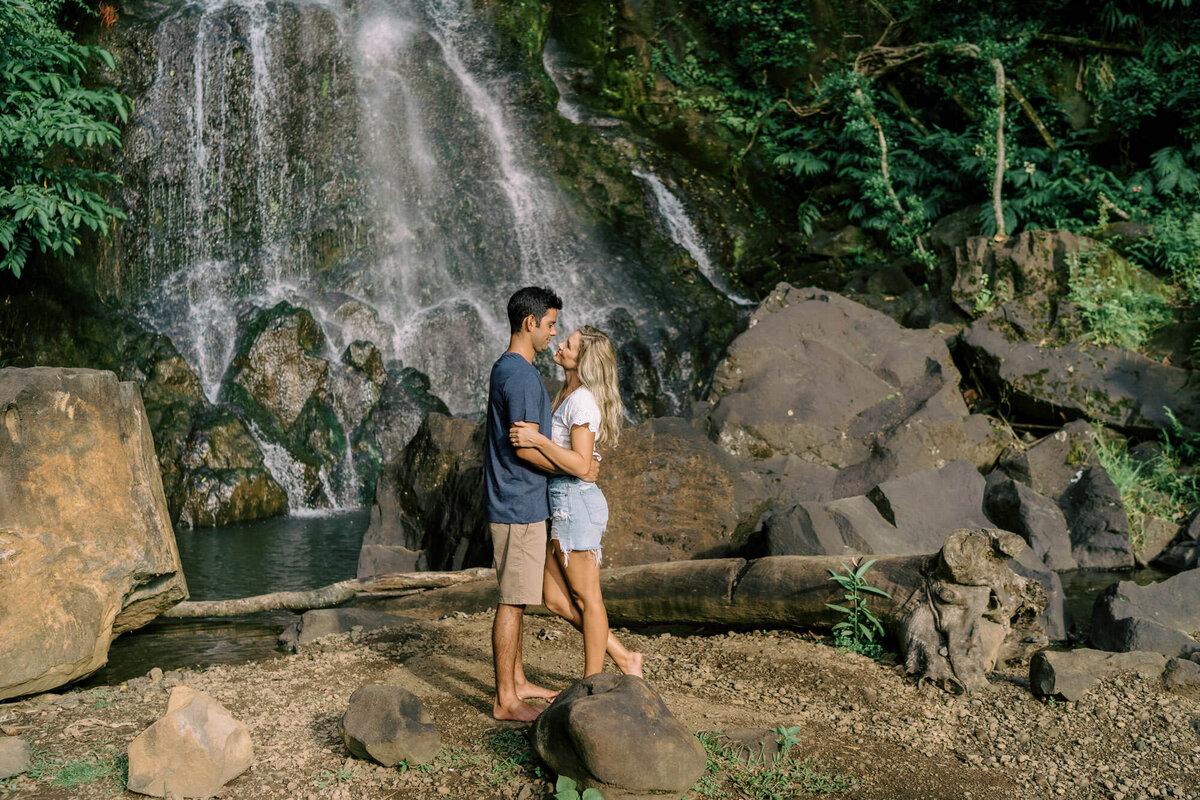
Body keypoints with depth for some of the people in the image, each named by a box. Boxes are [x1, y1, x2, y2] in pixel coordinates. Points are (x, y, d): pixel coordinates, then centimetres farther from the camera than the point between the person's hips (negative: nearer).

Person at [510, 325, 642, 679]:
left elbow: (582, 466, -23)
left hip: (576, 503, -10)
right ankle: (623, 658, 21)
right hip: (561, 503, 10)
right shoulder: (567, 394, 13)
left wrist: (538, 440, -27)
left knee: (586, 599, 3)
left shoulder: (582, 401, -16)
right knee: (555, 600, 13)